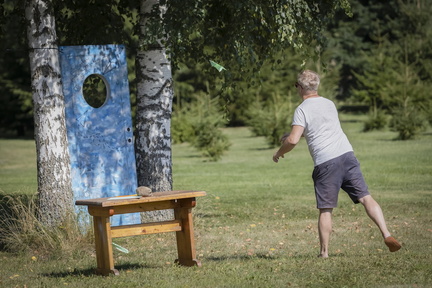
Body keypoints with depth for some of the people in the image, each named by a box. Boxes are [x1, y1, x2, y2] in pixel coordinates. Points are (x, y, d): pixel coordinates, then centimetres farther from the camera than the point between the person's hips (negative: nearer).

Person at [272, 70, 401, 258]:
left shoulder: (302, 110, -3)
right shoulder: (329, 104, 18)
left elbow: (293, 140, -13)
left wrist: (279, 153, 6)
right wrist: (293, 134, 37)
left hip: (325, 163, -4)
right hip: (347, 155, 4)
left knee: (325, 210, 4)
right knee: (366, 198, 1)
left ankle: (324, 252, 7)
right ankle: (386, 235, -12)